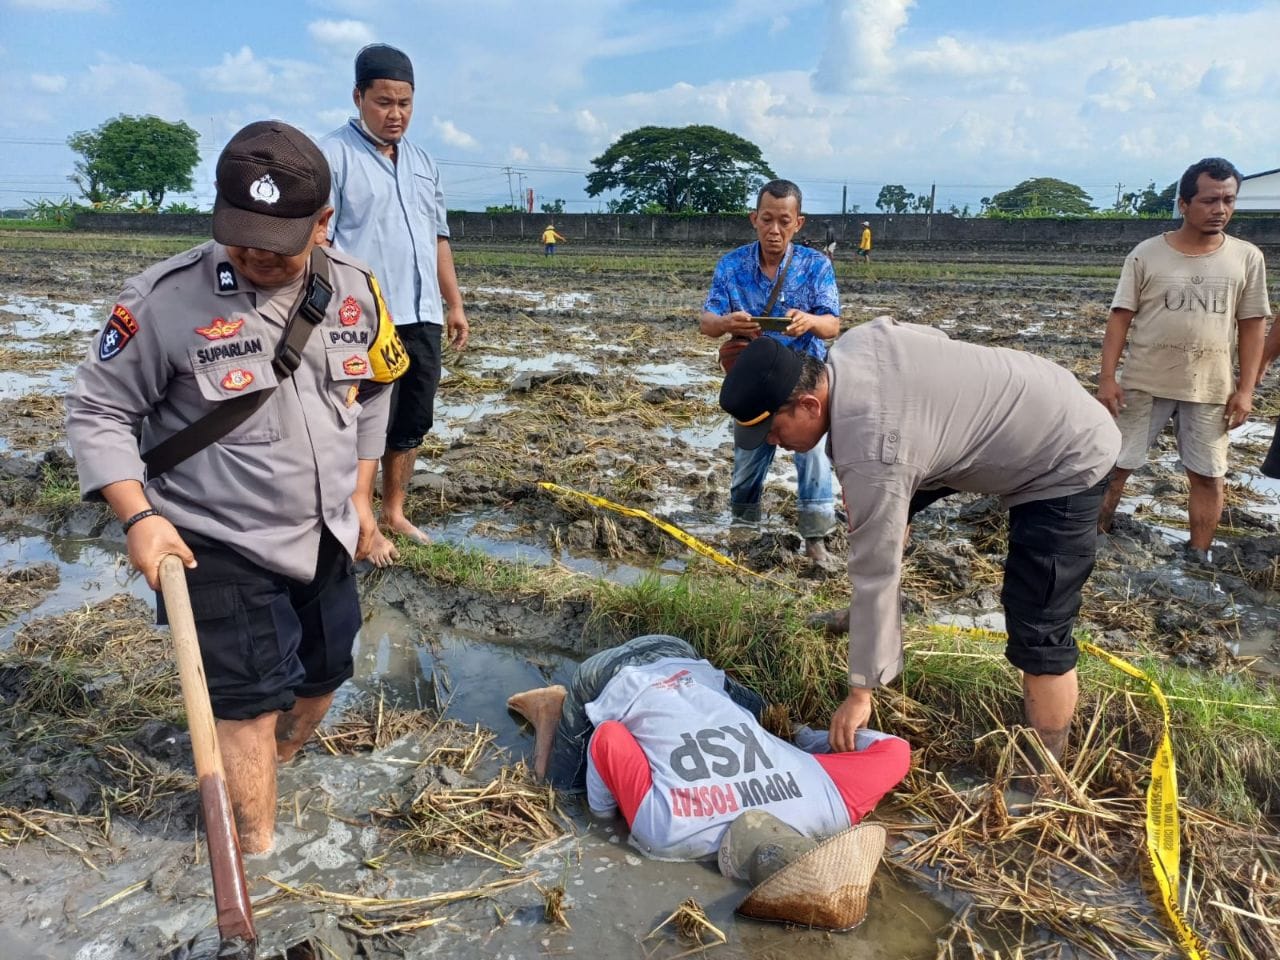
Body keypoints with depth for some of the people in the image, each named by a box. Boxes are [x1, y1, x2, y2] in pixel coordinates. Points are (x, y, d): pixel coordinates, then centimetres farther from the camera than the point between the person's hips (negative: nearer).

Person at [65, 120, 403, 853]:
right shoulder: (167, 298, -19)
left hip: (327, 537, 6)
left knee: (324, 672, 21)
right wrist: (139, 516, -21)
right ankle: (258, 849, 21)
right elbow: (97, 412, -9)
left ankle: (274, 777, 50)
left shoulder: (356, 288, -4)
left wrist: (360, 494, 10)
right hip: (222, 547, -5)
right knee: (249, 701, 0)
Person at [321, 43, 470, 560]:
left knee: (413, 422, 13)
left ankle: (394, 512, 28)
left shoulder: (422, 161, 17)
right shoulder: (332, 155, -4)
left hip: (422, 317, 7)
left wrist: (454, 303, 18)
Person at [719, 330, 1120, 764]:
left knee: (1038, 635, -10)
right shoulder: (851, 345, -11)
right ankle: (869, 623, 30)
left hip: (1069, 461, -10)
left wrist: (860, 693, -18)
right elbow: (933, 336, 8)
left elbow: (875, 575, -29)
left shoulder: (870, 457, -35)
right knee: (878, 509, 14)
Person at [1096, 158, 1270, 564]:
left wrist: (1245, 388, -2)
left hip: (1212, 388, 2)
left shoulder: (1247, 258, 2)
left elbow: (1252, 325, 4)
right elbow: (1120, 317, -4)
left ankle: (1199, 557, 21)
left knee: (1208, 476, 7)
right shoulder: (1146, 254, -4)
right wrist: (1107, 377, -11)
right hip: (1144, 383, -2)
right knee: (1116, 465, 4)